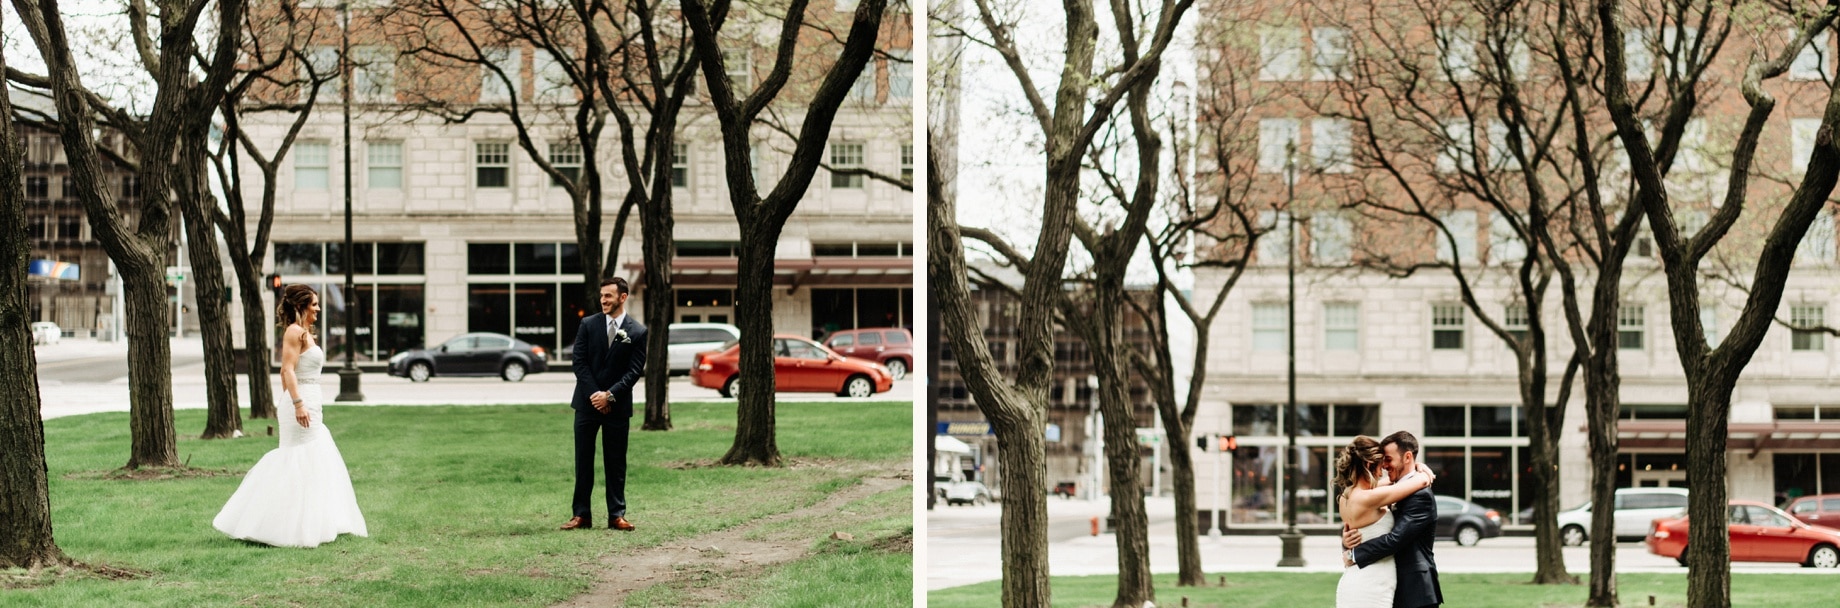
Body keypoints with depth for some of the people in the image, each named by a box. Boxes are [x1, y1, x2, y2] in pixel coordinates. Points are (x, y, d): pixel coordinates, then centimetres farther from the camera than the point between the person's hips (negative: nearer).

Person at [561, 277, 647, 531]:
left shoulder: (637, 332, -1)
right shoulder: (588, 325, 3)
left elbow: (635, 370, -5)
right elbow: (580, 362, -1)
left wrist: (609, 395, -13)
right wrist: (594, 395, -10)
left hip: (617, 405, -1)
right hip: (587, 403, 1)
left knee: (616, 462, 4)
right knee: (583, 460, 2)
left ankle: (617, 515, 9)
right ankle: (581, 515, 6)